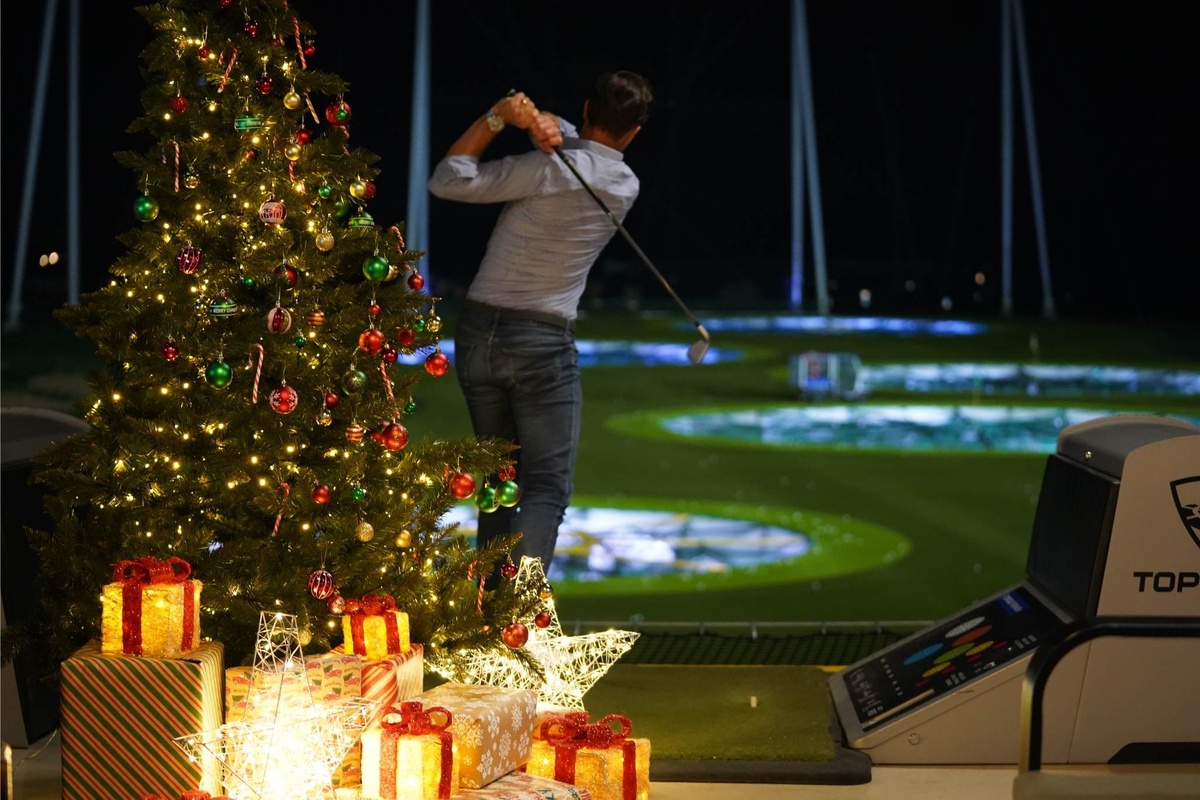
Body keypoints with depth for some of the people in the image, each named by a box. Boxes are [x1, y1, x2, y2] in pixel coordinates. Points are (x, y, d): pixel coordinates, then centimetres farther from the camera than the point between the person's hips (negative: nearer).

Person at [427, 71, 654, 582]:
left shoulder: (552, 169, -10)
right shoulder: (625, 186, 2)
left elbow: (447, 182, -6)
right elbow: (574, 142, 16)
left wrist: (497, 116, -6)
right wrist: (544, 123, -7)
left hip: (477, 333, 1)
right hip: (543, 343, -1)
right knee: (546, 486, -3)